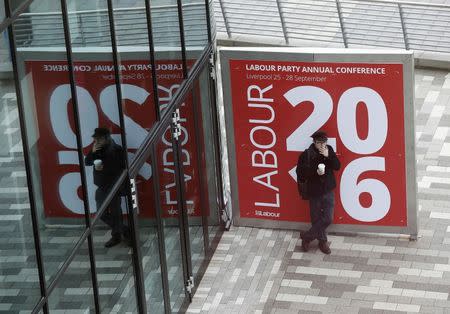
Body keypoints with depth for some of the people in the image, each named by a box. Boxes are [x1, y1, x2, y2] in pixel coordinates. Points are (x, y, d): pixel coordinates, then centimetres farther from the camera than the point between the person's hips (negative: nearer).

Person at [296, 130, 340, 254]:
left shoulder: (329, 150, -2)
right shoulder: (306, 154, -14)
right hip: (314, 192, -3)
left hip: (328, 191, 3)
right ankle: (322, 241, 27)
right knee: (316, 219, 7)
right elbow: (300, 172, -14)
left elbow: (337, 166, -5)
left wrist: (328, 156, -20)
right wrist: (315, 172, -27)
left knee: (328, 219, -1)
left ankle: (306, 236, 14)